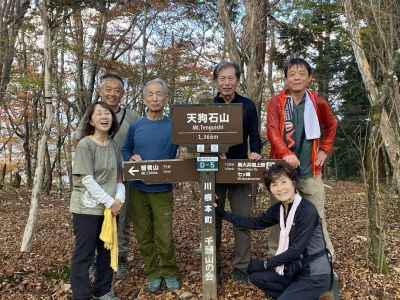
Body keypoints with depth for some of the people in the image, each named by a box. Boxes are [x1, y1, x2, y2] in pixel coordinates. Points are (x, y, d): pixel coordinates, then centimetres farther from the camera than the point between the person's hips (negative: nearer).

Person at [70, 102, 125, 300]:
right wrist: (109, 202, -16)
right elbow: (87, 180, -16)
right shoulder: (85, 145, -11)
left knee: (108, 252, 15)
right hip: (87, 208, -6)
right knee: (83, 254, 4)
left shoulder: (113, 145, 6)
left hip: (110, 208, 6)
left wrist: (119, 198, -6)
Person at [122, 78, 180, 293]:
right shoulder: (135, 126, 3)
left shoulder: (174, 126, -3)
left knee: (165, 236, 2)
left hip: (163, 190, -2)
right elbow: (125, 150, 12)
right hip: (138, 189, 3)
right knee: (144, 235, 11)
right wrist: (132, 157, -8)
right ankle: (152, 273, 28)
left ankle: (169, 272, 25)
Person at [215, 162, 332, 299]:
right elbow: (255, 223, 7)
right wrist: (221, 212, 4)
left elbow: (297, 249, -23)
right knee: (256, 276, 1)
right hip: (297, 268, 7)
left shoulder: (307, 210, -23)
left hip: (316, 275, -7)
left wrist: (266, 263, -16)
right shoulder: (279, 208, -1)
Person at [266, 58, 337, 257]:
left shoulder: (318, 102, 6)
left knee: (317, 218, 4)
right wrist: (285, 154, -31)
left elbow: (331, 126, 23)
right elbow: (272, 130, -15)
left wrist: (325, 150, 11)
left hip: (310, 170, 1)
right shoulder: (276, 102, -1)